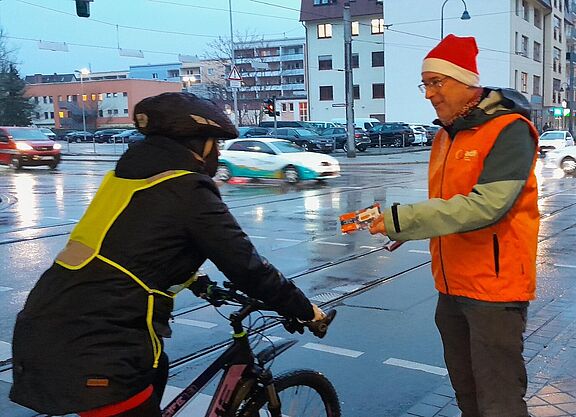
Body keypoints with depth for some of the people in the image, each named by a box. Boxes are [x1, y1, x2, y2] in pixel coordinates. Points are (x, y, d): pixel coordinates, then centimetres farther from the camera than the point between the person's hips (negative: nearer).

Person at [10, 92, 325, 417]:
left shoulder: (127, 172, 13)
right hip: (89, 352, -9)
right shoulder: (189, 190, -10)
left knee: (154, 373, 29)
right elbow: (248, 266, -8)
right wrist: (305, 310, 6)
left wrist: (196, 283, 41)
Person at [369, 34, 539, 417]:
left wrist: (401, 220, -26)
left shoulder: (508, 130, -13)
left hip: (494, 287, -8)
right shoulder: (445, 137, 12)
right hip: (452, 287, 8)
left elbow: (486, 205, -26)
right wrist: (395, 224, 0)